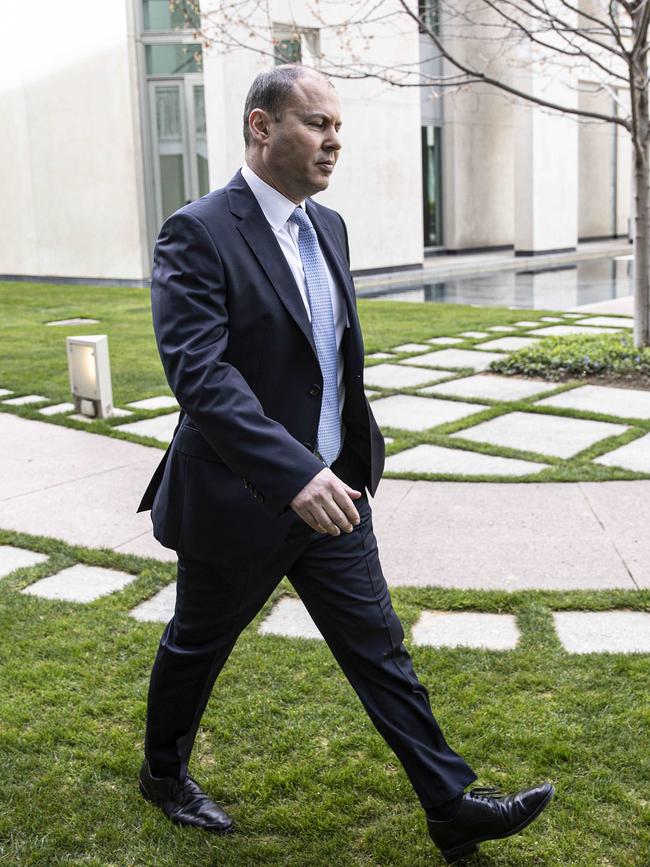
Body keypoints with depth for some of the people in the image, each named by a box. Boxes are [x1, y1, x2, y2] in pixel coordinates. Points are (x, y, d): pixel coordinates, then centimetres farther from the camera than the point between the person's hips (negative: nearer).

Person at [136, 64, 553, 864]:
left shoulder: (328, 227, 7)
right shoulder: (198, 233, -17)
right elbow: (199, 371, -29)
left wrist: (355, 450, 20)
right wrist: (291, 473, -38)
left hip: (331, 491, 6)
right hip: (238, 498, -6)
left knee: (379, 648, 9)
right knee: (196, 647, 16)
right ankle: (163, 774, 42)